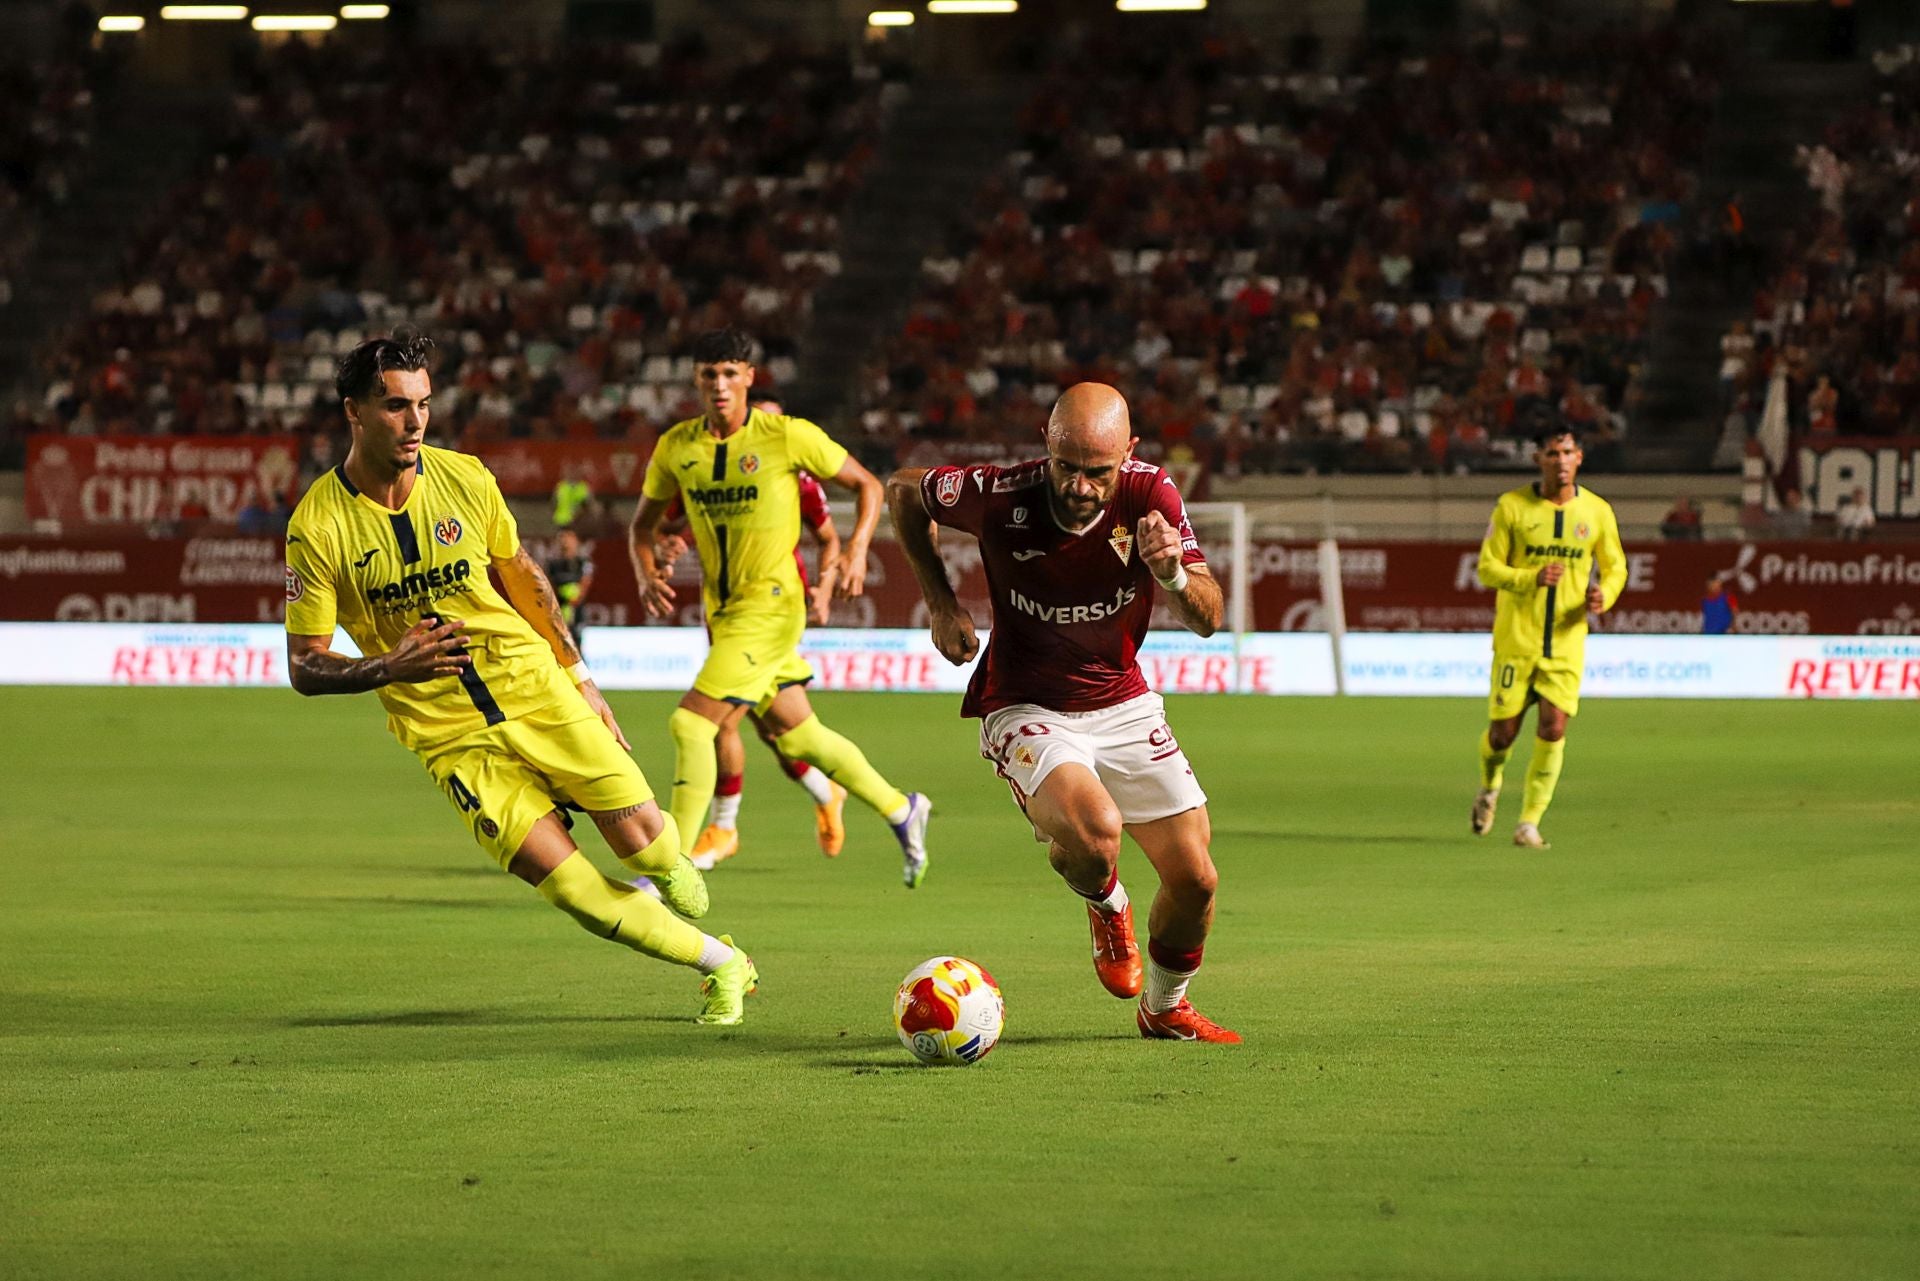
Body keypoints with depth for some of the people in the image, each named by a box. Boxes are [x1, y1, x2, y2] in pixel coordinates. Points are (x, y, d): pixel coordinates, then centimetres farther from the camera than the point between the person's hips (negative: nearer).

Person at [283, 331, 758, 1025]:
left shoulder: (464, 479, -4)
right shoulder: (317, 529, -13)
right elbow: (304, 667, -8)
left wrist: (578, 675, 14)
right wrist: (388, 668, -27)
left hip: (537, 689, 2)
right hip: (451, 735, -2)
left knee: (642, 839, -5)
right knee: (570, 885, -12)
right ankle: (721, 965, 5)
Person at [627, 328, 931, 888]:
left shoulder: (788, 436, -12)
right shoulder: (676, 446, 1)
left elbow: (867, 485, -1)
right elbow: (643, 524, 13)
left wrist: (856, 548, -17)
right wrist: (647, 575, -7)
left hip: (770, 605, -6)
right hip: (721, 609, 6)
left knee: (691, 723, -17)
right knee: (795, 734, 16)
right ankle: (901, 810, 36)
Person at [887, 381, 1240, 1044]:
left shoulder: (1150, 493, -15)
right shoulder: (999, 495, -21)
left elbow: (1207, 619, -17)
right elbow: (903, 489, 0)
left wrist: (1172, 572, -40)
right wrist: (941, 604, -6)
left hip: (1124, 705, 3)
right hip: (1026, 710, -3)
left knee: (1194, 879, -2)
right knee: (1093, 828, -32)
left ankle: (1164, 1008, 30)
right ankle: (1107, 906, 7)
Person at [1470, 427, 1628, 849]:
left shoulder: (1597, 511, 3)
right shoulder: (1511, 506, -4)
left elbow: (1615, 567, 14)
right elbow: (1487, 568, -3)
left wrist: (1604, 595, -9)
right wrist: (1532, 579, -21)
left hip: (1567, 640, 1)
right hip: (1515, 638, -1)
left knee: (1553, 730, -10)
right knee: (1503, 731, 1)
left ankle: (1530, 822, 0)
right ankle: (1489, 788, 35)